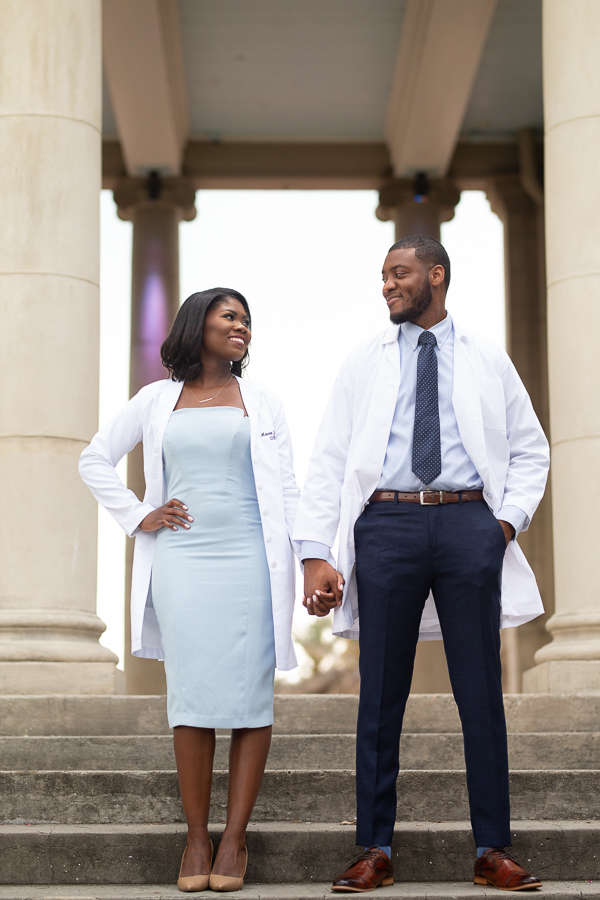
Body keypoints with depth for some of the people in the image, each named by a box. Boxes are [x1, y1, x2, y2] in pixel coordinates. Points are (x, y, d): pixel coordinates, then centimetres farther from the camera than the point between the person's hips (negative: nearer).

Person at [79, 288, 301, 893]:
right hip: (181, 559, 0)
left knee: (248, 695, -4)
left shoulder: (261, 401, 13)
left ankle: (235, 837, 3)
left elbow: (287, 488, 9)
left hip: (249, 559, 0)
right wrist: (137, 517, 7)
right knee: (191, 695, -3)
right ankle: (195, 837, 5)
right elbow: (95, 460, 19)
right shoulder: (158, 399, 12)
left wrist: (306, 559, -1)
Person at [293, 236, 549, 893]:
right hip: (387, 523, 0)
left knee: (481, 690, 1)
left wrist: (510, 519, 0)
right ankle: (375, 851, 10)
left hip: (469, 522, 0)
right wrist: (316, 553, -5)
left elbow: (530, 449, 17)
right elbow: (328, 461, 5)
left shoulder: (487, 360, 13)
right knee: (381, 692, 2)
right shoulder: (364, 363, 12)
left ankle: (492, 851, 9)